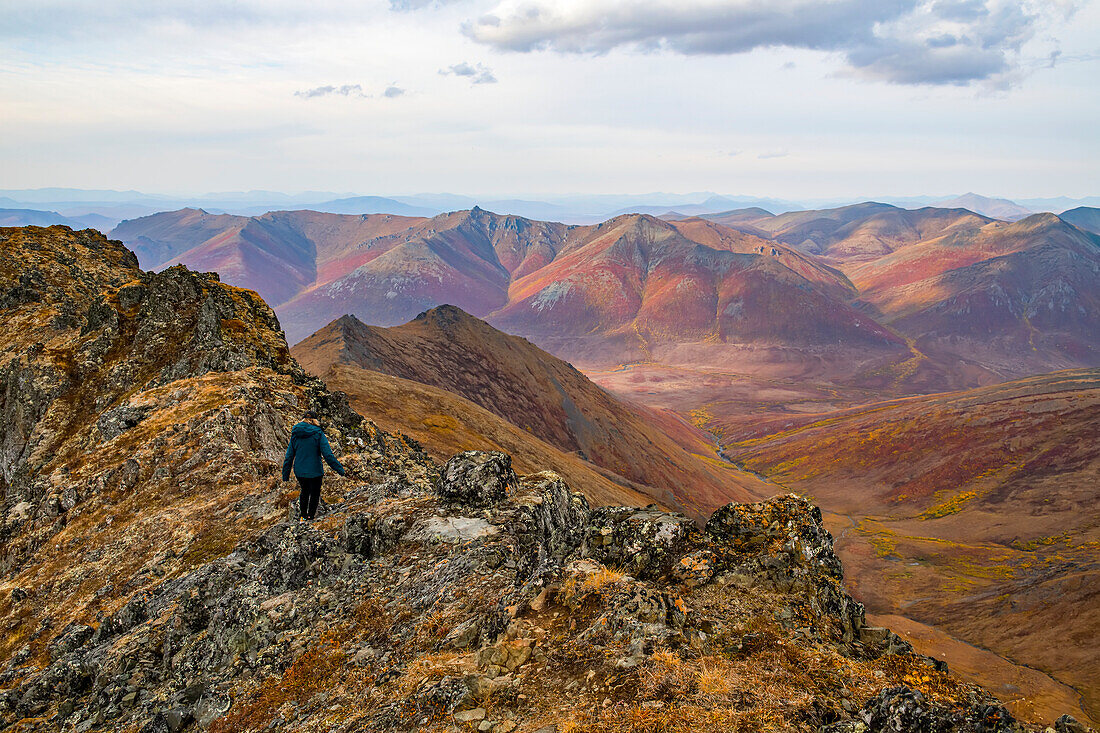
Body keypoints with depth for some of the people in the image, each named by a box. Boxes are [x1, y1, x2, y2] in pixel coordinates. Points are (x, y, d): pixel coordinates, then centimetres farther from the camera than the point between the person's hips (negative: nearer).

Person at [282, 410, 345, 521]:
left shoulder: (295, 435, 0)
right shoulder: (318, 434, -13)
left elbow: (289, 457, 3)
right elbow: (328, 455, -18)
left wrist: (286, 475, 10)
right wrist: (339, 469, -12)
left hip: (299, 472, 4)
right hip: (314, 472, -4)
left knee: (305, 491, 28)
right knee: (314, 495, 16)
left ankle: (303, 516, 30)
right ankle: (310, 518, 22)